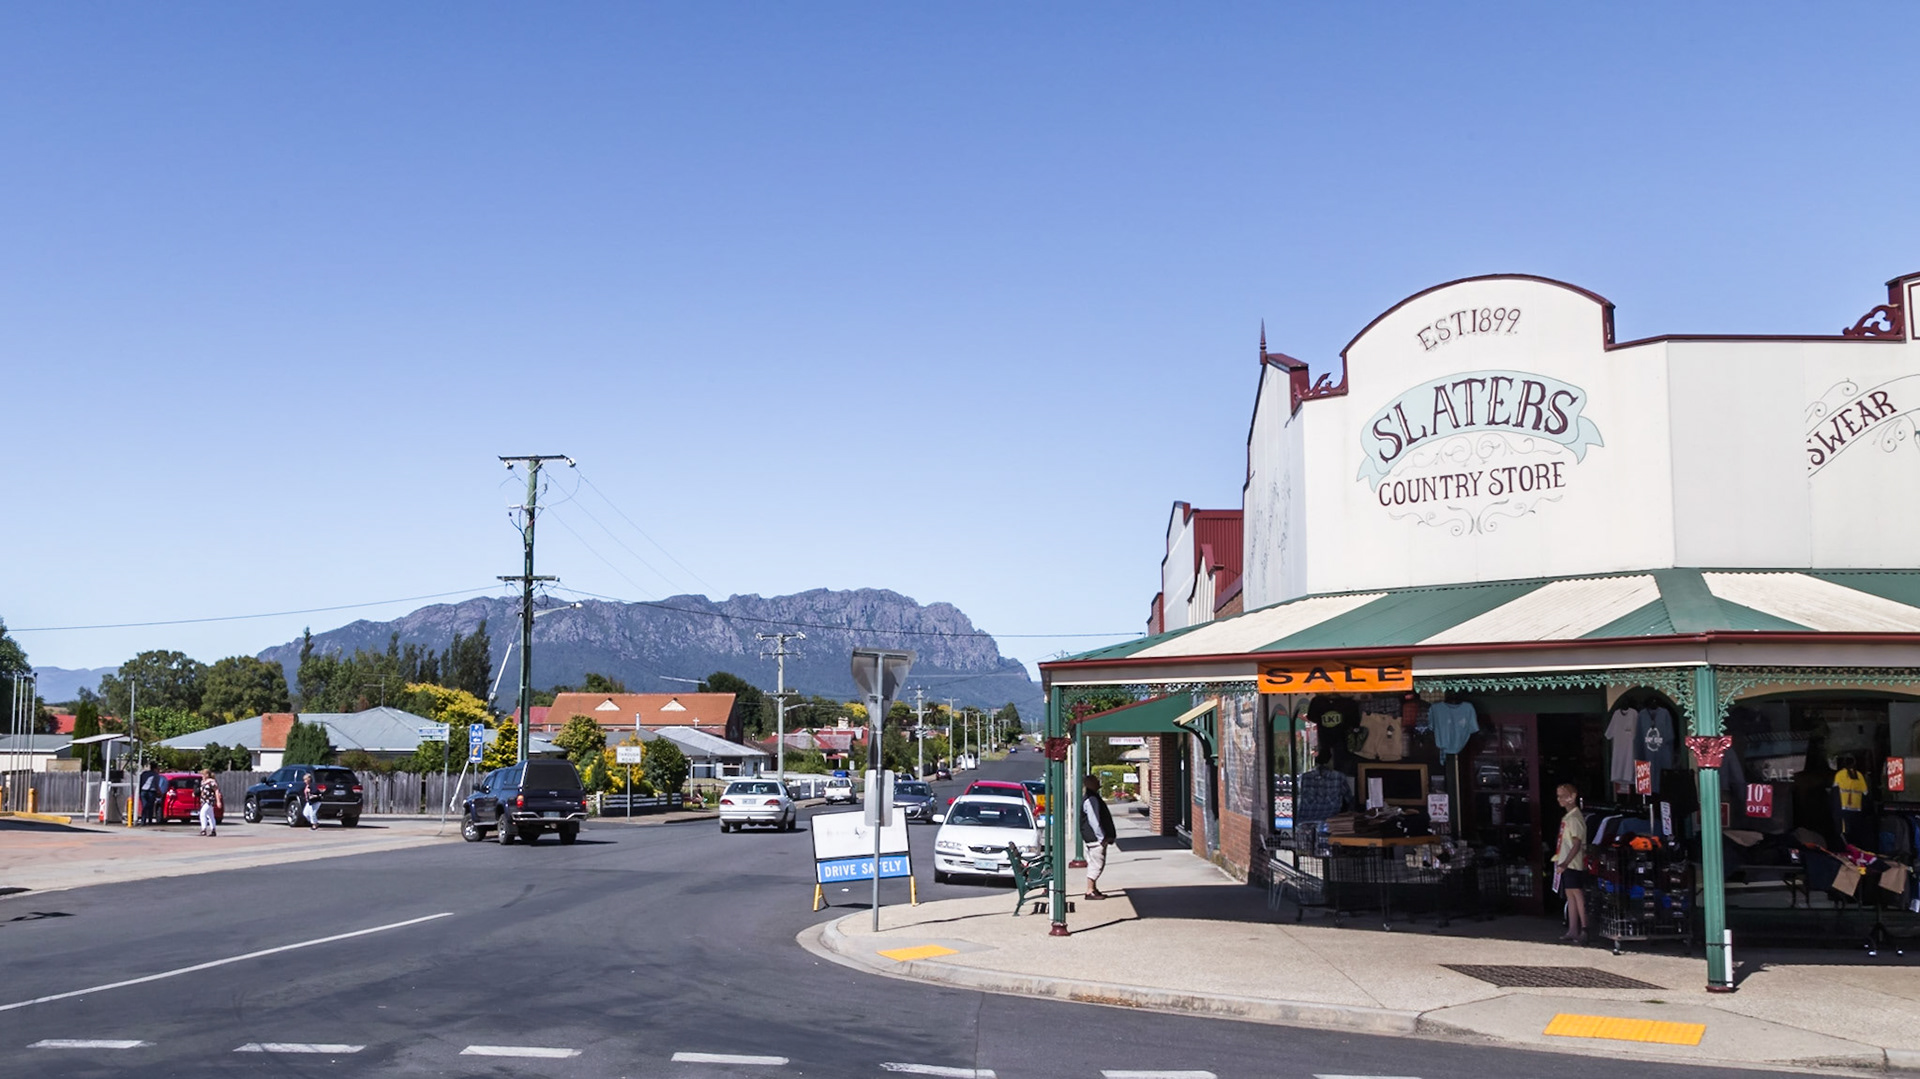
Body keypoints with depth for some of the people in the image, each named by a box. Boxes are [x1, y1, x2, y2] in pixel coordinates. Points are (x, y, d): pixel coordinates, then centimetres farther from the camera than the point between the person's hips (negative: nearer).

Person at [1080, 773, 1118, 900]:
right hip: (1095, 838, -11)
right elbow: (1093, 821, -21)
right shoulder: (1091, 800, -17)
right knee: (1096, 864, -9)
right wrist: (1102, 837, -20)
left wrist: (1109, 836, 23)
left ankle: (1093, 889, 20)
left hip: (1099, 838, 11)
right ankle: (1090, 891, -6)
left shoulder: (1094, 798, 18)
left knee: (1094, 864, 14)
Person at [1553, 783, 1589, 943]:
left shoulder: (1575, 818, -12)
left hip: (1573, 864, -10)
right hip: (1566, 864, 10)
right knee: (1570, 895, 10)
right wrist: (1559, 858, 18)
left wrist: (1565, 863, -25)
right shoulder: (1567, 817, 17)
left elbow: (1577, 844, -19)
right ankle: (1572, 930, 13)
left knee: (1577, 894, -10)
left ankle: (1584, 930, -11)